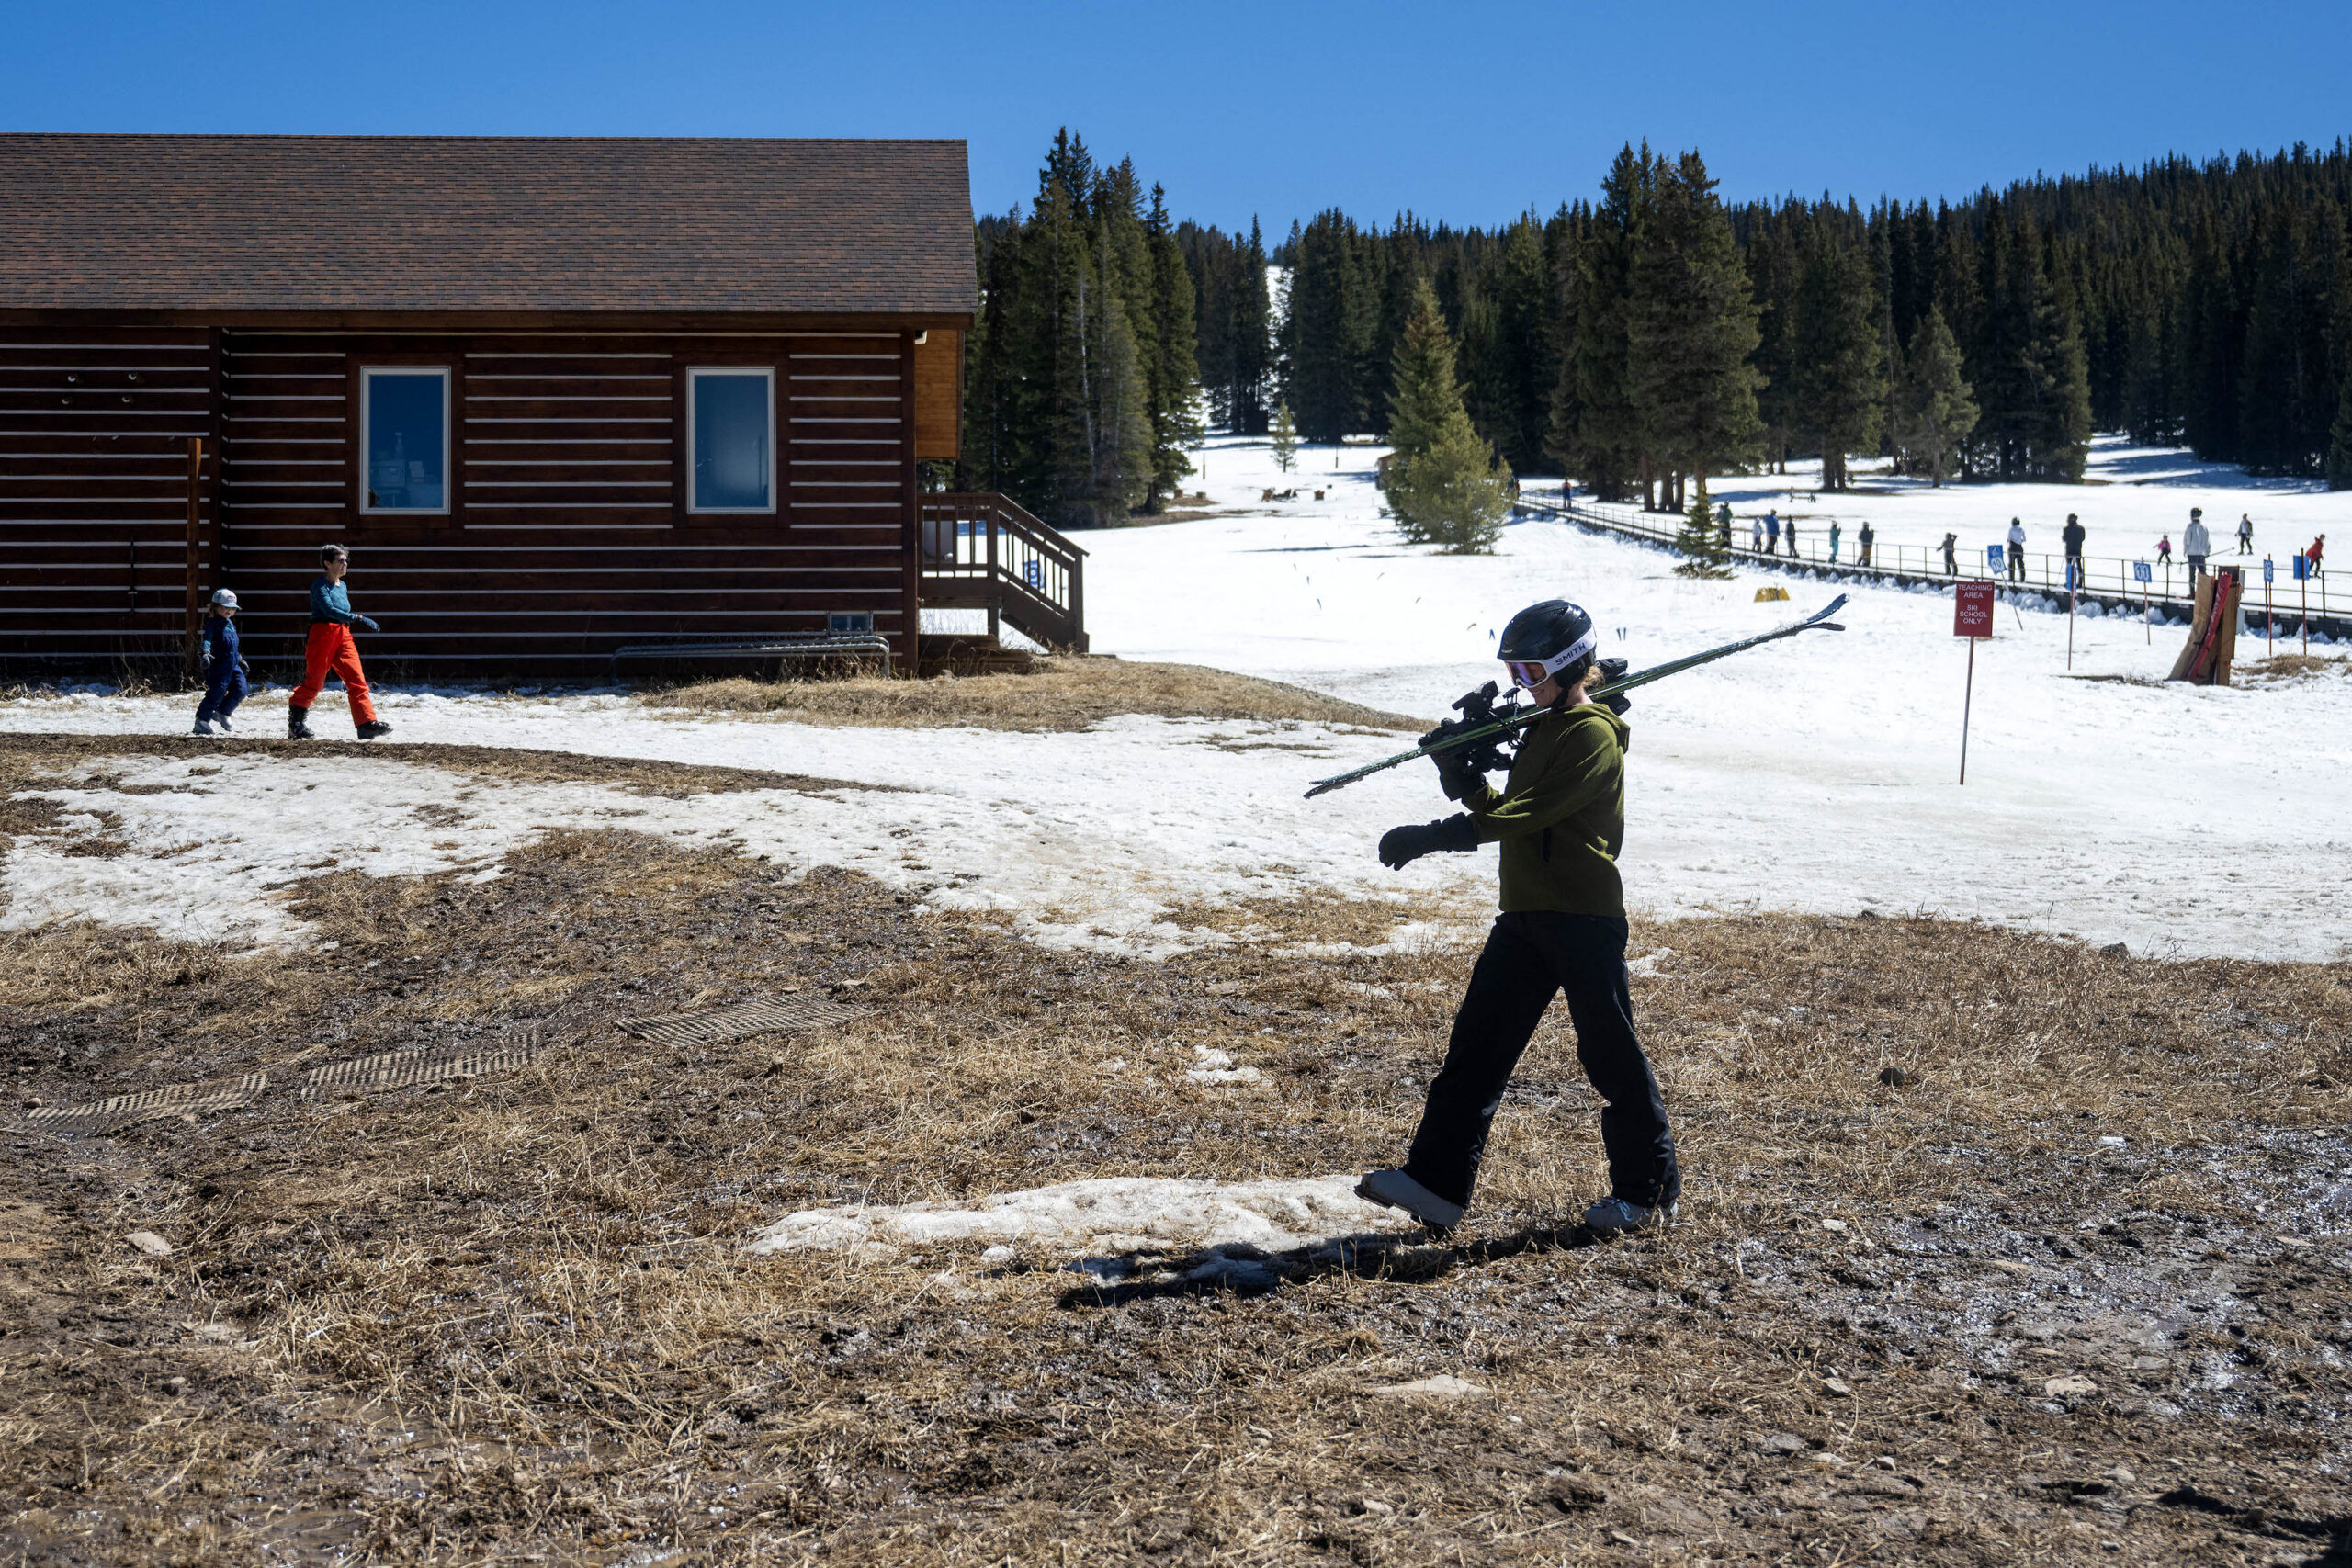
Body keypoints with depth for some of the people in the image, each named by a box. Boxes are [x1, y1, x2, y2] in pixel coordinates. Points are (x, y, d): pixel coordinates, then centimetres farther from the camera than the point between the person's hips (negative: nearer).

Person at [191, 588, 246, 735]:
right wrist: (205, 653, -40)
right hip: (219, 664, -8)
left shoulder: (230, 624, 20)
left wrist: (240, 660, 37)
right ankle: (201, 720, -1)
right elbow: (206, 639, -22)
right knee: (217, 692, -11)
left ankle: (222, 714, 18)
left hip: (233, 664, 8)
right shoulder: (213, 623, -7)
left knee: (240, 690, 0)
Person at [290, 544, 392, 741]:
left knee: (357, 680, -6)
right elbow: (329, 609, -23)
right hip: (323, 634, -7)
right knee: (314, 682, -1)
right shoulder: (320, 585, -8)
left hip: (343, 636, 7)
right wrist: (357, 619, -32)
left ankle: (368, 724, -13)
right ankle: (295, 725, 12)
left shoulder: (342, 586, 17)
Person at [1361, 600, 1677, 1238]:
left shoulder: (1593, 734, -13)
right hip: (1525, 916, 9)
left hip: (1584, 918, -9)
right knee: (1477, 1044, 4)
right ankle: (1437, 1181, 5)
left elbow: (1526, 815, -21)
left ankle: (1651, 1188, 14)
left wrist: (1431, 837, -22)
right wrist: (1462, 775, 1)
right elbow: (1507, 812, 18)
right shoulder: (1543, 730, 18)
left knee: (1610, 1052, 0)